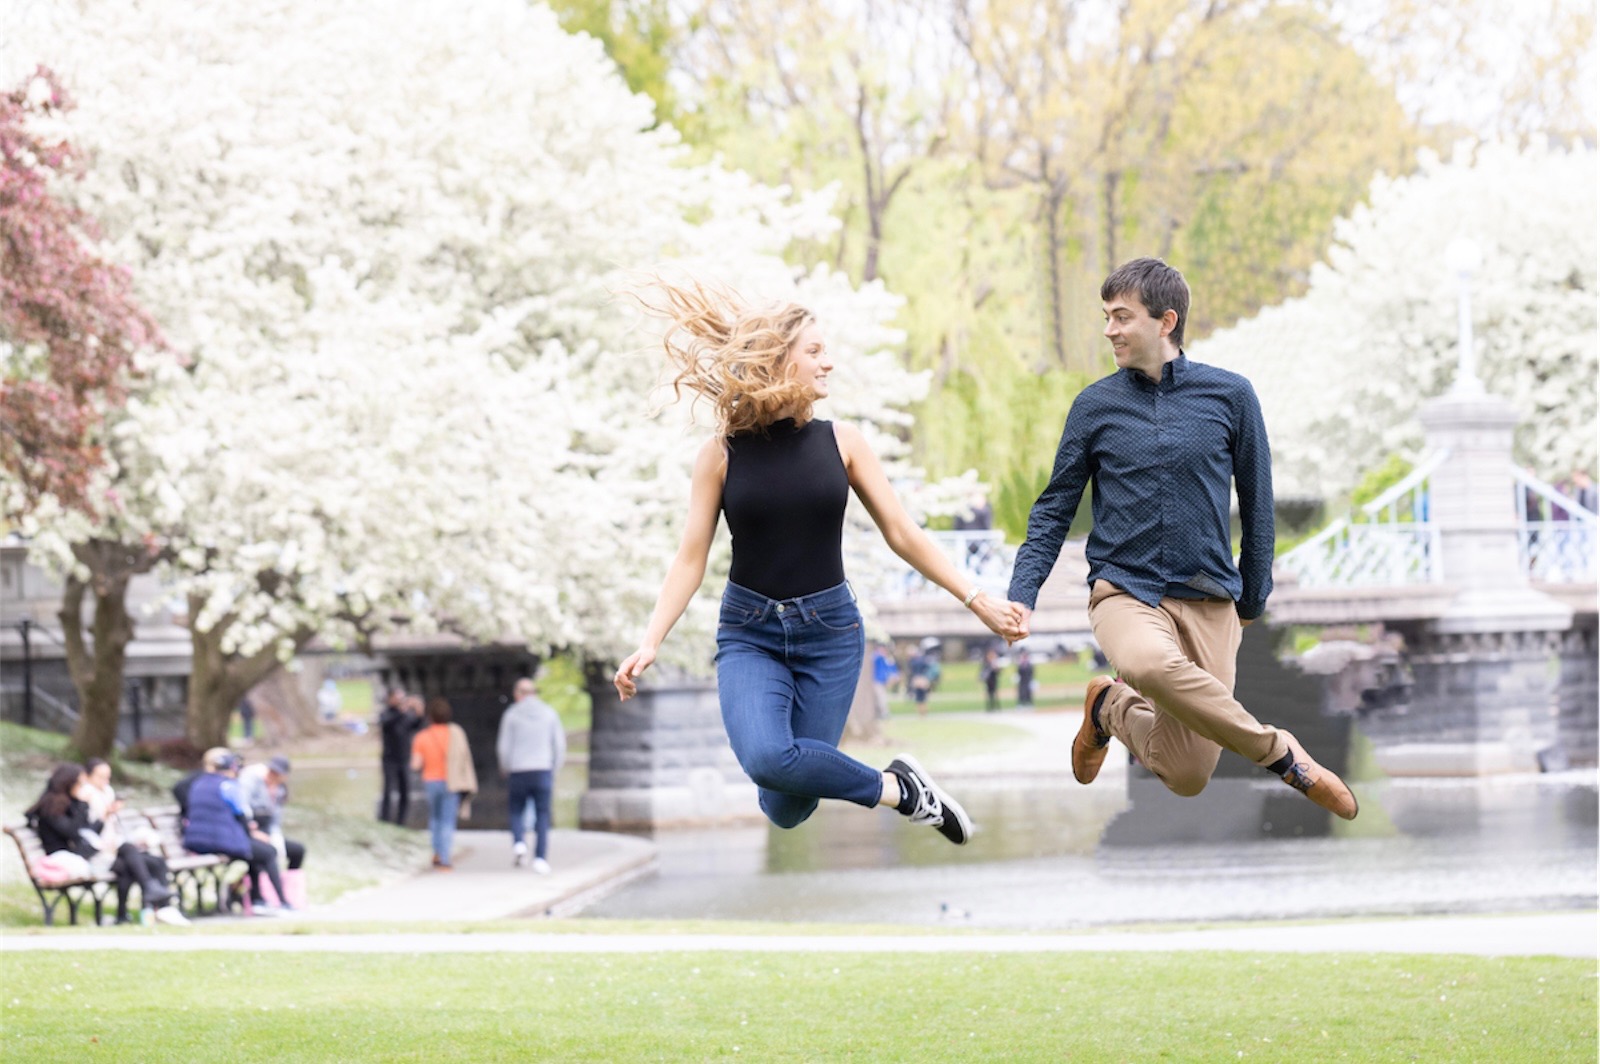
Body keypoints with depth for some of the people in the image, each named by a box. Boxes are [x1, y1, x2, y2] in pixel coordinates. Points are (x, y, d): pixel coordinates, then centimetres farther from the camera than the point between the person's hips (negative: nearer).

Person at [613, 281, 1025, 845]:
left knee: (786, 809, -11)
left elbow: (901, 533, 4)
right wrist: (649, 643, -13)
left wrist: (975, 599, -1)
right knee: (766, 758, -30)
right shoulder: (723, 454, -4)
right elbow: (691, 558, -3)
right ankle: (897, 790, -7)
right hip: (750, 632, -1)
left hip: (829, 630, 1)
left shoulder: (841, 442, 0)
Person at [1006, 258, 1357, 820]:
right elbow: (1055, 509, 8)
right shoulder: (1096, 405, 3)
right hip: (1125, 589, -1)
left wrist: (1253, 602, 15)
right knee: (1149, 662, -39)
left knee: (1186, 779, -6)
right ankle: (1281, 754, -19)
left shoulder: (1230, 396, 1)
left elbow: (1257, 505, 11)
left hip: (1209, 601, 1)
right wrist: (1022, 597, -5)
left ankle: (1113, 709, 26)